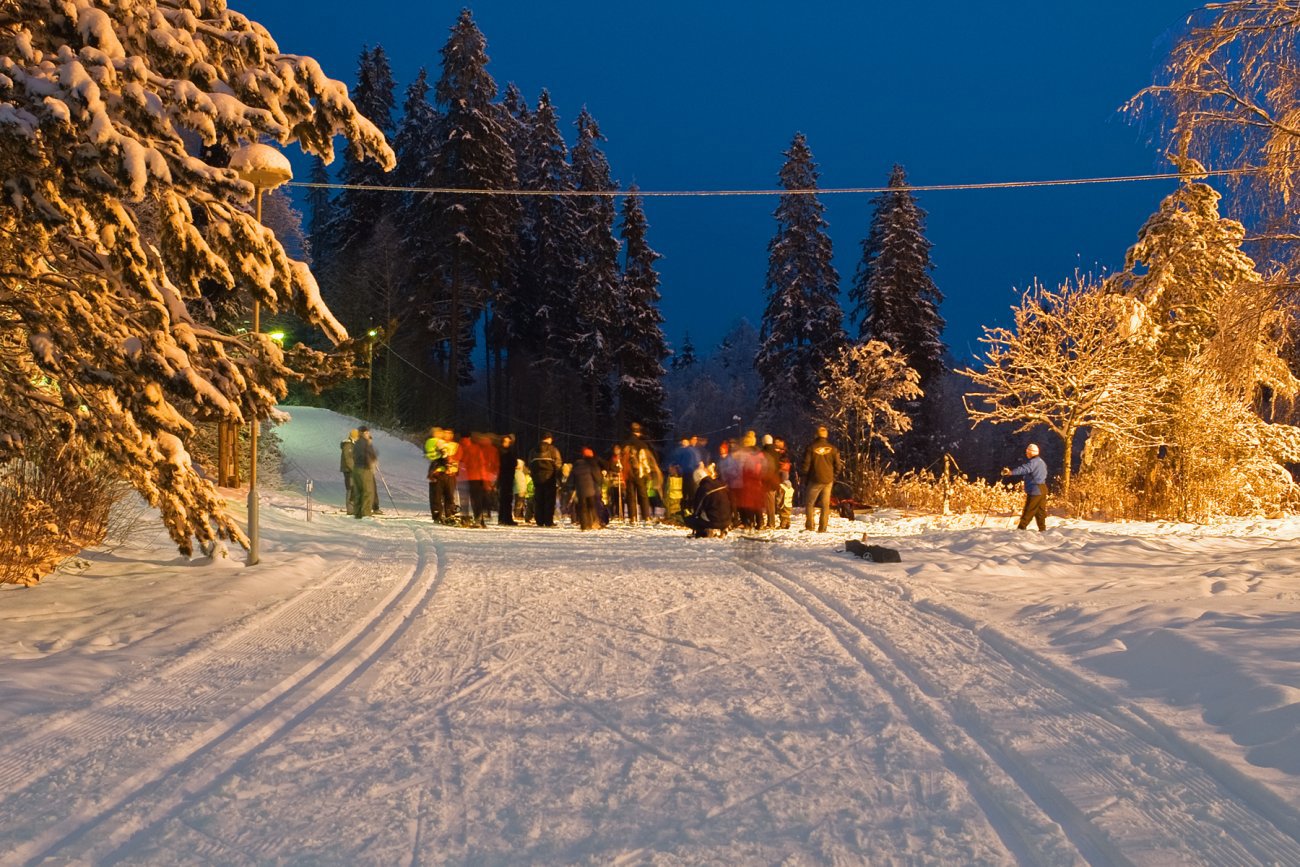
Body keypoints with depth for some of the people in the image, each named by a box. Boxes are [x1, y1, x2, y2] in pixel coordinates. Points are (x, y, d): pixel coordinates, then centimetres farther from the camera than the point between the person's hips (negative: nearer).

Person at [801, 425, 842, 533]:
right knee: (825, 504, 7)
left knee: (809, 503, 9)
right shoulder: (833, 449, 1)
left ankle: (809, 526, 0)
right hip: (828, 480, 3)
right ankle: (822, 528, 4)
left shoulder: (811, 447, -6)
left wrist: (805, 479, 7)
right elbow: (838, 465, 5)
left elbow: (806, 464, -5)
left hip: (815, 480, -2)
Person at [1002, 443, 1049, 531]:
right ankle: (1042, 529, 14)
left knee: (1028, 511, -6)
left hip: (1035, 490, -10)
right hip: (1042, 489, 10)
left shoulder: (1034, 462, -15)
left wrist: (1011, 472, -48)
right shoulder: (1041, 462, 18)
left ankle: (1021, 528, -4)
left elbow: (1025, 469, -35)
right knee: (1040, 511, 12)